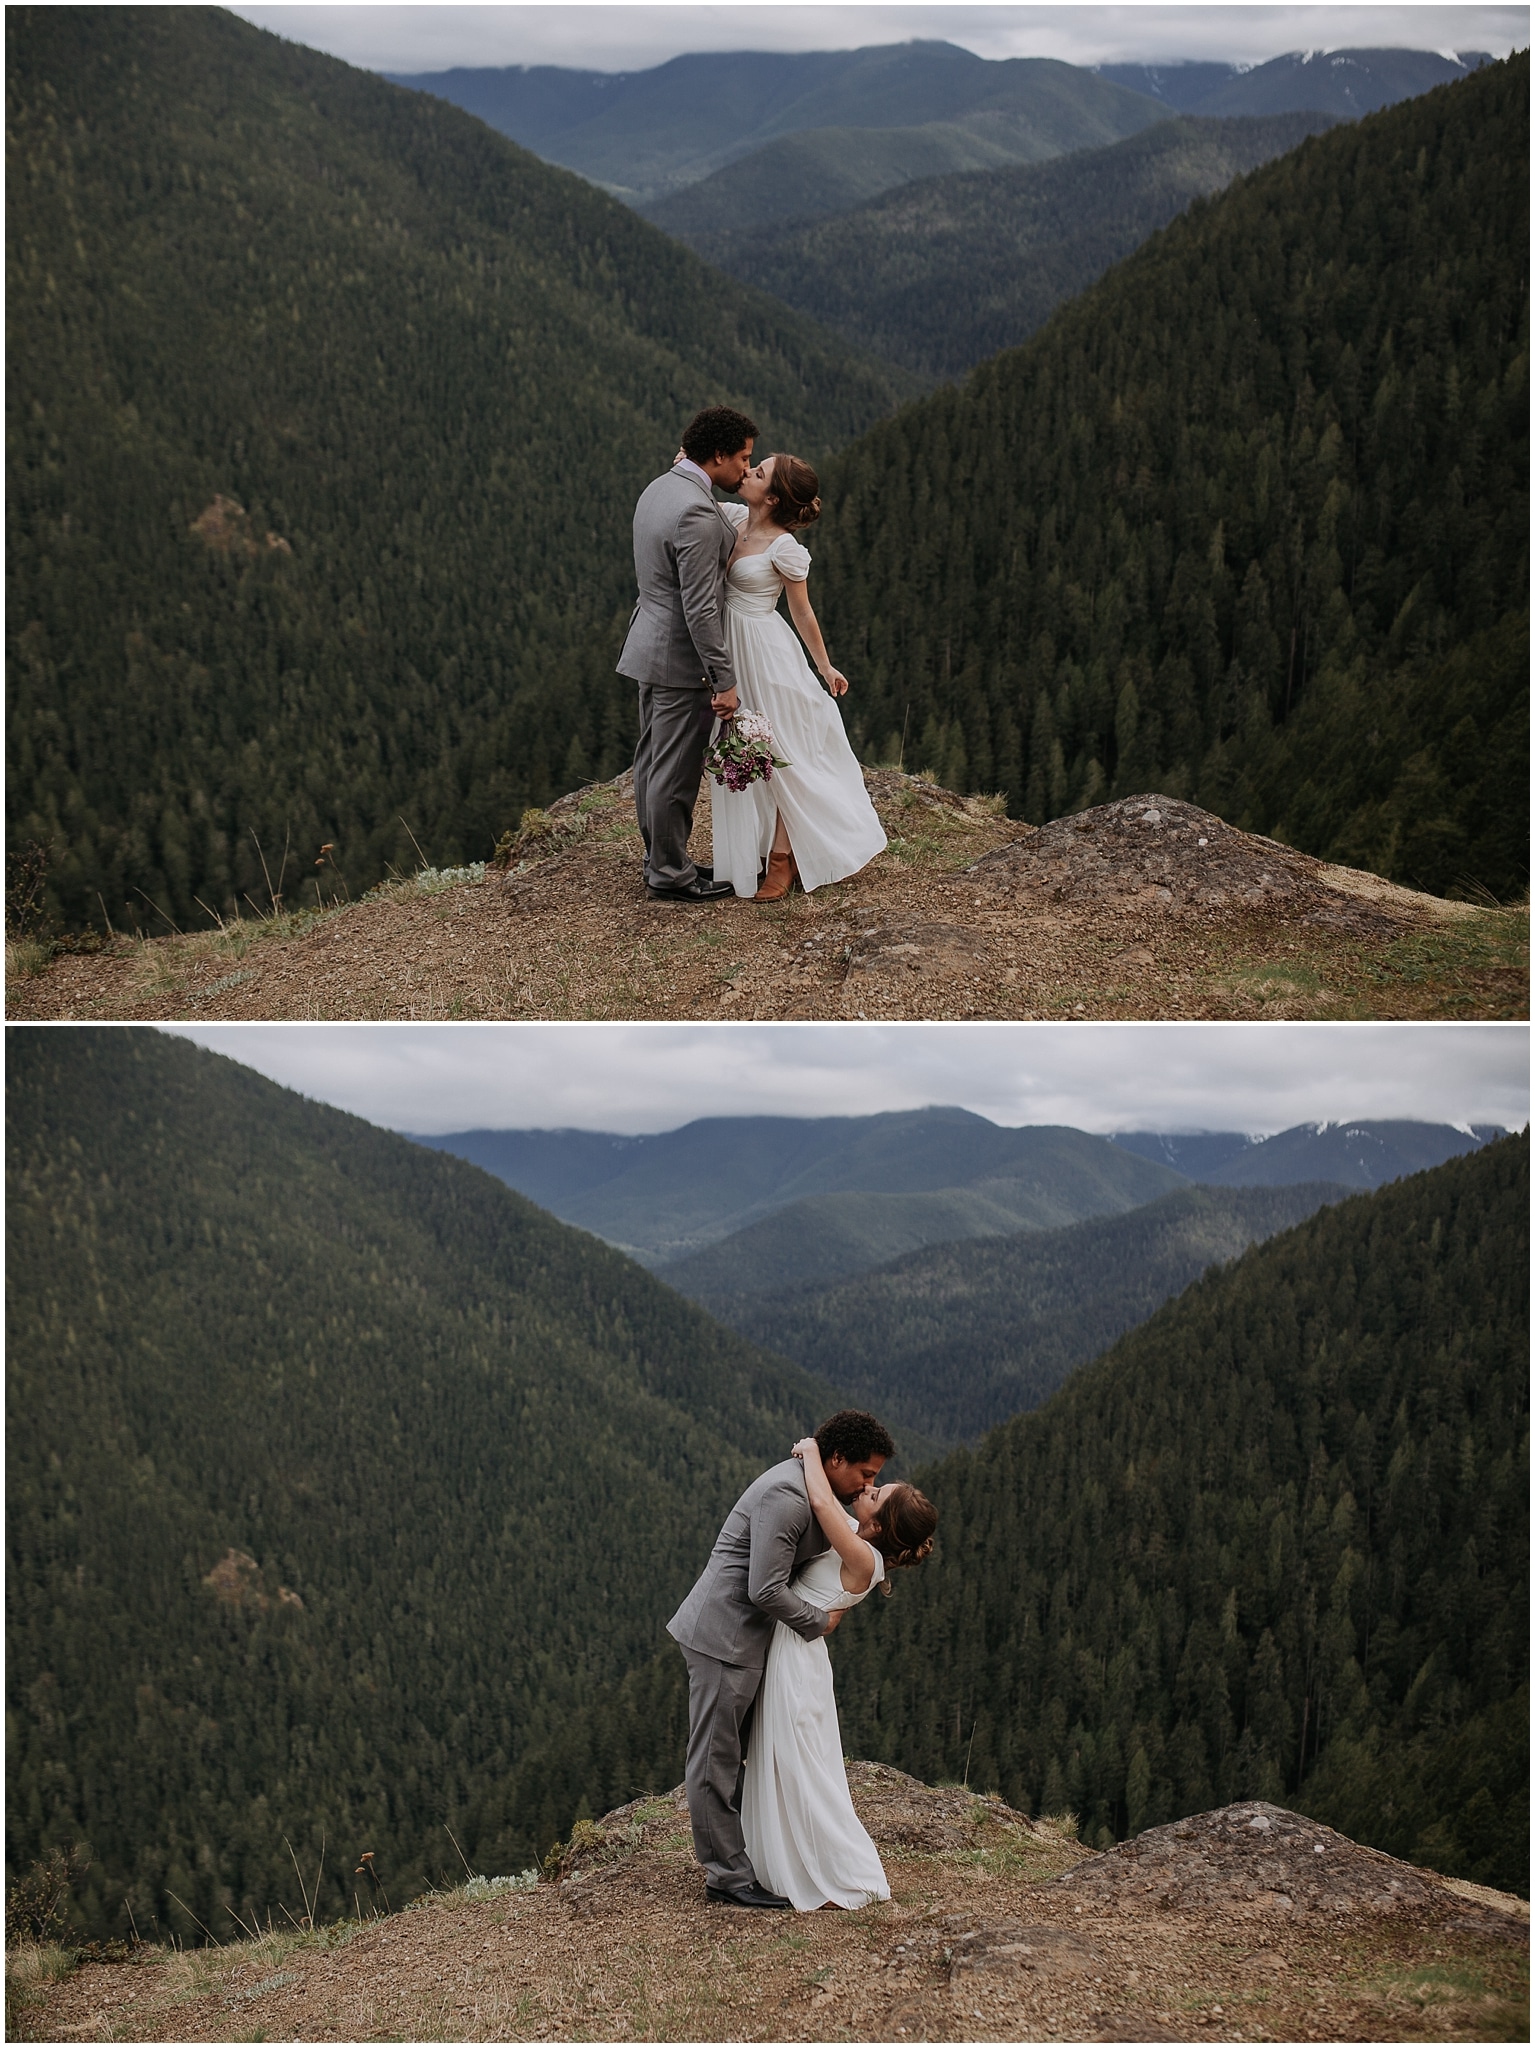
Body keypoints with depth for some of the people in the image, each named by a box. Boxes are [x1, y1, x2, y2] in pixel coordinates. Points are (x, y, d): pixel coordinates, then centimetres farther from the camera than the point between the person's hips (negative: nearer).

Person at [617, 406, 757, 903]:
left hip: (649, 643, 10)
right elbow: (699, 609, -25)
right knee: (676, 770, 1)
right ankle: (671, 875, 10)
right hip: (681, 658, -10)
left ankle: (660, 859, 29)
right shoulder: (697, 514, -24)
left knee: (653, 761, 17)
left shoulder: (659, 488, 7)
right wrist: (724, 681, -21)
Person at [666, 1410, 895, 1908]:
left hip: (744, 1637, 11)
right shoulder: (785, 1496, -22)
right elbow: (766, 1590, -25)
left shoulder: (808, 1488, 10)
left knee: (732, 1755, 16)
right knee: (716, 1760, -3)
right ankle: (727, 1876, 2)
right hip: (723, 1637, -11)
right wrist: (819, 1622, -10)